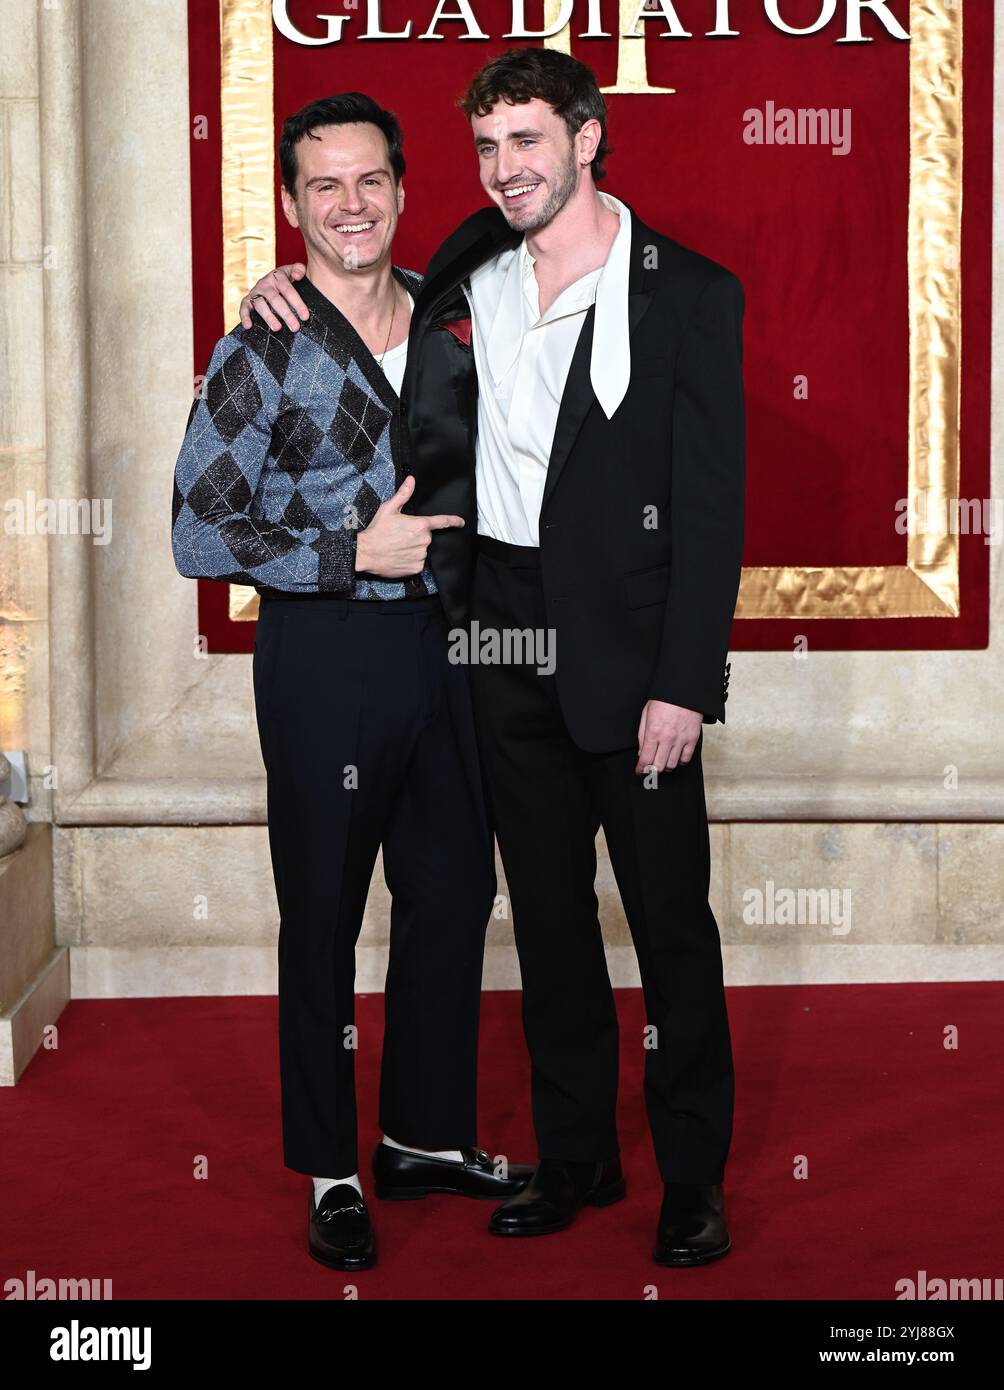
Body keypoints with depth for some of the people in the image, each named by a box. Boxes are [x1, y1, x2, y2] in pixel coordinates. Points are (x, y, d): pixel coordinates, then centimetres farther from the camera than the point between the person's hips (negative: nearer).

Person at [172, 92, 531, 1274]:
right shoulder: (262, 353, -10)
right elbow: (200, 535, -12)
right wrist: (359, 555, -17)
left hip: (436, 641, 6)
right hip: (324, 654, -5)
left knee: (454, 892, 13)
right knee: (322, 917, 5)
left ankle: (427, 1134, 30)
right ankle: (331, 1169, 19)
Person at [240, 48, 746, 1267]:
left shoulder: (687, 295, -7)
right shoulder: (465, 283, 7)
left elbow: (711, 503, -10)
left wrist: (684, 685, -16)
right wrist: (294, 285, 7)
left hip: (629, 651, -5)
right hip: (504, 643, 5)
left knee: (670, 916, 3)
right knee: (548, 916, 13)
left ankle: (692, 1177, 17)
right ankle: (575, 1156, 27)